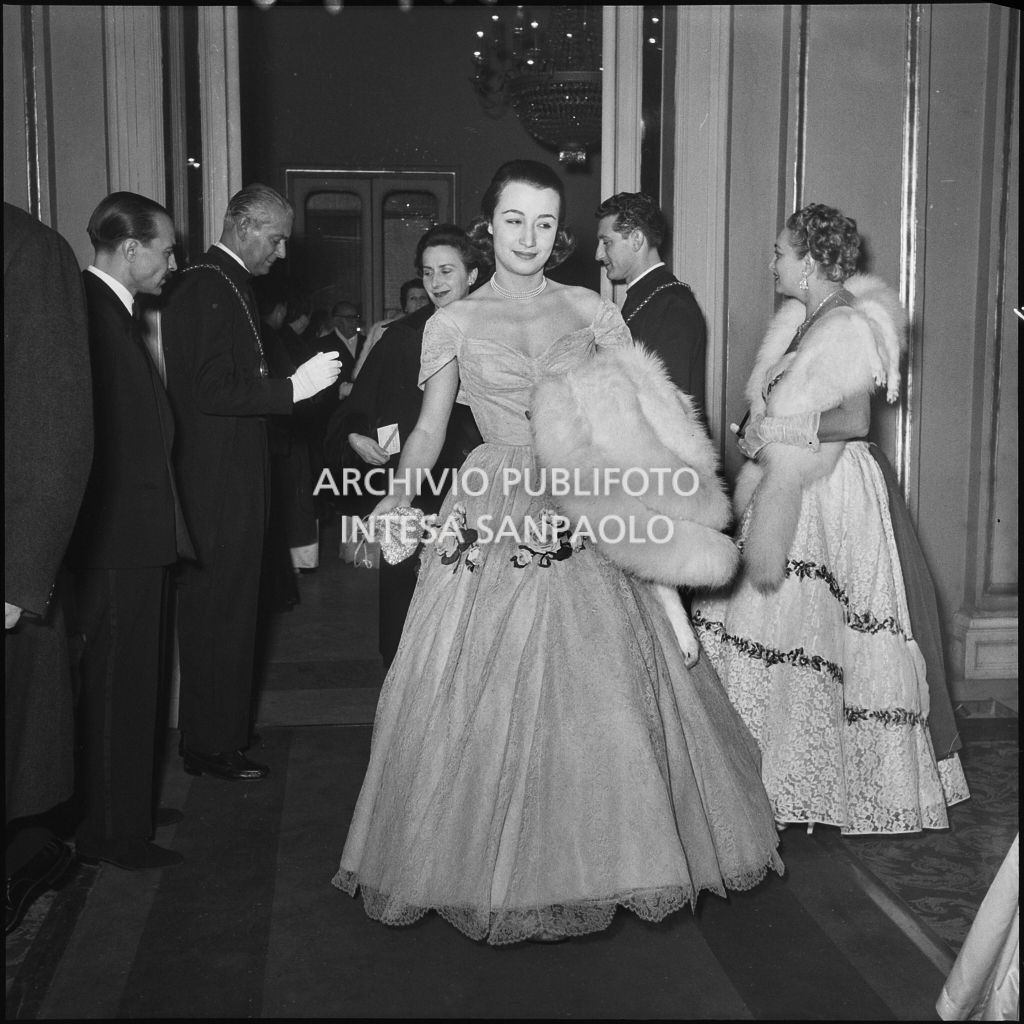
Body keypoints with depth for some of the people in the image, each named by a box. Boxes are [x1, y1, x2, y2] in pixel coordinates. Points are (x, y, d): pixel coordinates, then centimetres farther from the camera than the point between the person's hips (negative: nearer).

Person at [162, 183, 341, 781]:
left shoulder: (225, 284, 14)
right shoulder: (209, 288, -17)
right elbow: (213, 393, -23)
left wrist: (307, 380, 11)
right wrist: (294, 388, -21)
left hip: (231, 471, 10)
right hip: (219, 481, -10)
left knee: (229, 605, 18)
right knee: (220, 610, -1)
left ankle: (224, 728, 32)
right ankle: (212, 747, 12)